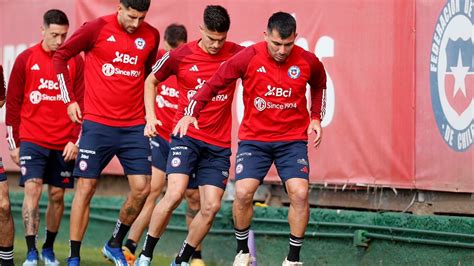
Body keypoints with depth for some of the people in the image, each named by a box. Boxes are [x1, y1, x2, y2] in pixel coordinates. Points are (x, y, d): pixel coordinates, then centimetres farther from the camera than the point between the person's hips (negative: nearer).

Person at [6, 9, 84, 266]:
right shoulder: (25, 59, 0)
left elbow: (82, 103, 3)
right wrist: (13, 143, 2)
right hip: (32, 139, -1)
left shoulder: (75, 61, 2)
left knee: (57, 195, 7)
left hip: (64, 143, 1)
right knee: (32, 189, -14)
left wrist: (76, 140, -4)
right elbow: (13, 103, 4)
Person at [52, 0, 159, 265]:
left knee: (142, 189, -3)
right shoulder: (97, 28, -7)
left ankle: (115, 245, 20)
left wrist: (148, 109, 13)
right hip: (98, 124, -3)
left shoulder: (151, 36, 4)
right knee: (86, 188, -2)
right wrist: (70, 99, 1)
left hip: (135, 126, 3)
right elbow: (61, 56, 3)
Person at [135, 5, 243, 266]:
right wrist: (150, 116, 2)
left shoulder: (237, 54, -4)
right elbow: (151, 80, 12)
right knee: (175, 193, -20)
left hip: (219, 145, 2)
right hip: (186, 136, -2)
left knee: (211, 206, -3)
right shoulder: (180, 56, -4)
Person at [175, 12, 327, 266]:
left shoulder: (308, 61, -8)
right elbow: (214, 83, -4)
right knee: (243, 192, -14)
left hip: (293, 139, 1)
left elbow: (319, 85, 16)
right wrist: (191, 113, -12)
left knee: (299, 192, -16)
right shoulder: (248, 58, -13)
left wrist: (316, 118, 7)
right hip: (254, 138, -1)